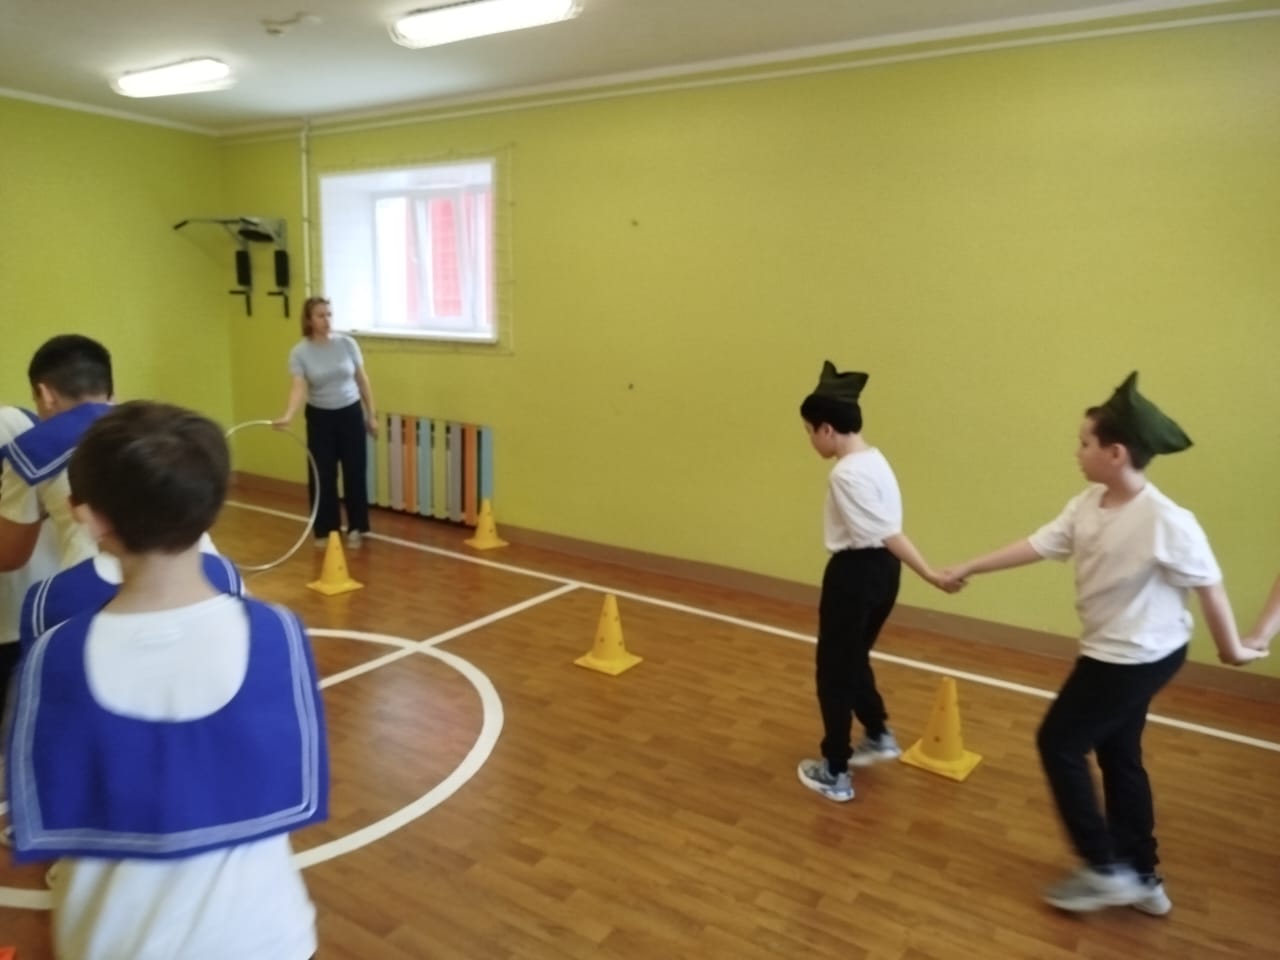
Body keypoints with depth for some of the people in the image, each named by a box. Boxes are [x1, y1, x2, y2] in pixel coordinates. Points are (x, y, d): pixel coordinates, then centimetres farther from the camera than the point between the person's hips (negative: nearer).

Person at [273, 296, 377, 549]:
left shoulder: (347, 344, -5)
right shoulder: (300, 352, -10)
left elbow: (362, 380, 2)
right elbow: (299, 387, -20)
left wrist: (371, 414, 3)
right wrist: (288, 415, -38)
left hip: (351, 414, 1)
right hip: (320, 417, -1)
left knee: (355, 473, 6)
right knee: (322, 475, 4)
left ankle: (355, 528, 20)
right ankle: (325, 530, 19)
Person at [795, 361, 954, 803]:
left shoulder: (847, 473, -21)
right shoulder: (874, 459, 8)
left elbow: (888, 532, -25)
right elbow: (886, 528, 6)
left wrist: (930, 574, -25)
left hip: (854, 573, -9)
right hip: (880, 569, 10)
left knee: (834, 671, 6)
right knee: (853, 659, 26)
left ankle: (835, 774, 17)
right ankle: (879, 736, 42)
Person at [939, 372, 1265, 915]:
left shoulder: (1166, 521, -27)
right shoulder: (1088, 504, -2)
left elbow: (1207, 584, -18)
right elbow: (1037, 545, 2)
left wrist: (1231, 648, -6)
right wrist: (968, 569, 5)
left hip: (1140, 657, -9)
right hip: (1113, 652, 9)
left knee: (1059, 743, -1)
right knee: (1117, 757, 18)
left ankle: (1105, 869, 14)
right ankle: (1141, 878, 33)